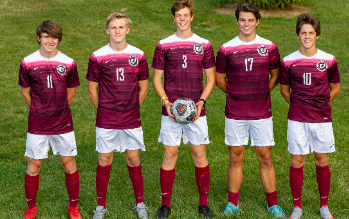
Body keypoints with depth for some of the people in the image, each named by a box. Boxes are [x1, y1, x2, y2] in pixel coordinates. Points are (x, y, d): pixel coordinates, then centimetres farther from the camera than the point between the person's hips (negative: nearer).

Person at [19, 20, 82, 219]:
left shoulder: (68, 63, -3)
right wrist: (39, 111, 11)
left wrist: (59, 111, 12)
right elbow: (25, 92, 8)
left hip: (63, 123, 1)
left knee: (69, 164, 6)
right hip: (37, 124, 0)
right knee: (34, 166, 6)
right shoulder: (28, 63, -4)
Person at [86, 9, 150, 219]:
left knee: (133, 160, 7)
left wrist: (132, 109, 9)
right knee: (104, 161, 5)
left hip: (131, 119, 1)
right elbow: (92, 90, 5)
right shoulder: (98, 57, -3)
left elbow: (143, 88, 9)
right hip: (106, 120, -1)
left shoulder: (138, 56, 0)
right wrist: (104, 110, 7)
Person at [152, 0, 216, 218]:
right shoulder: (164, 45, 2)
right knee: (170, 154, 3)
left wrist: (201, 102, -6)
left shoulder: (204, 45, 4)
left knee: (200, 153, 4)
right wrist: (166, 101, -9)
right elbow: (156, 78, 6)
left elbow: (211, 78, 8)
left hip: (196, 110, 1)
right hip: (171, 110, 0)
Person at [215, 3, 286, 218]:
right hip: (235, 113, 0)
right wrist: (237, 95, 9)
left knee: (265, 157, 5)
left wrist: (261, 95, 8)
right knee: (235, 157, 7)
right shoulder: (226, 49, 0)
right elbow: (219, 79, 10)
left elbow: (275, 76, 14)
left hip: (261, 113, 0)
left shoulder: (269, 48, 1)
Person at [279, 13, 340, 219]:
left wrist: (322, 105, 7)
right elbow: (284, 89, 11)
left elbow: (335, 88, 11)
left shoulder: (329, 60, -1)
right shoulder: (289, 61, -2)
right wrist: (297, 105, 6)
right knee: (297, 162, 3)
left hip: (322, 118, 0)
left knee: (322, 161, 9)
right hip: (297, 119, 0)